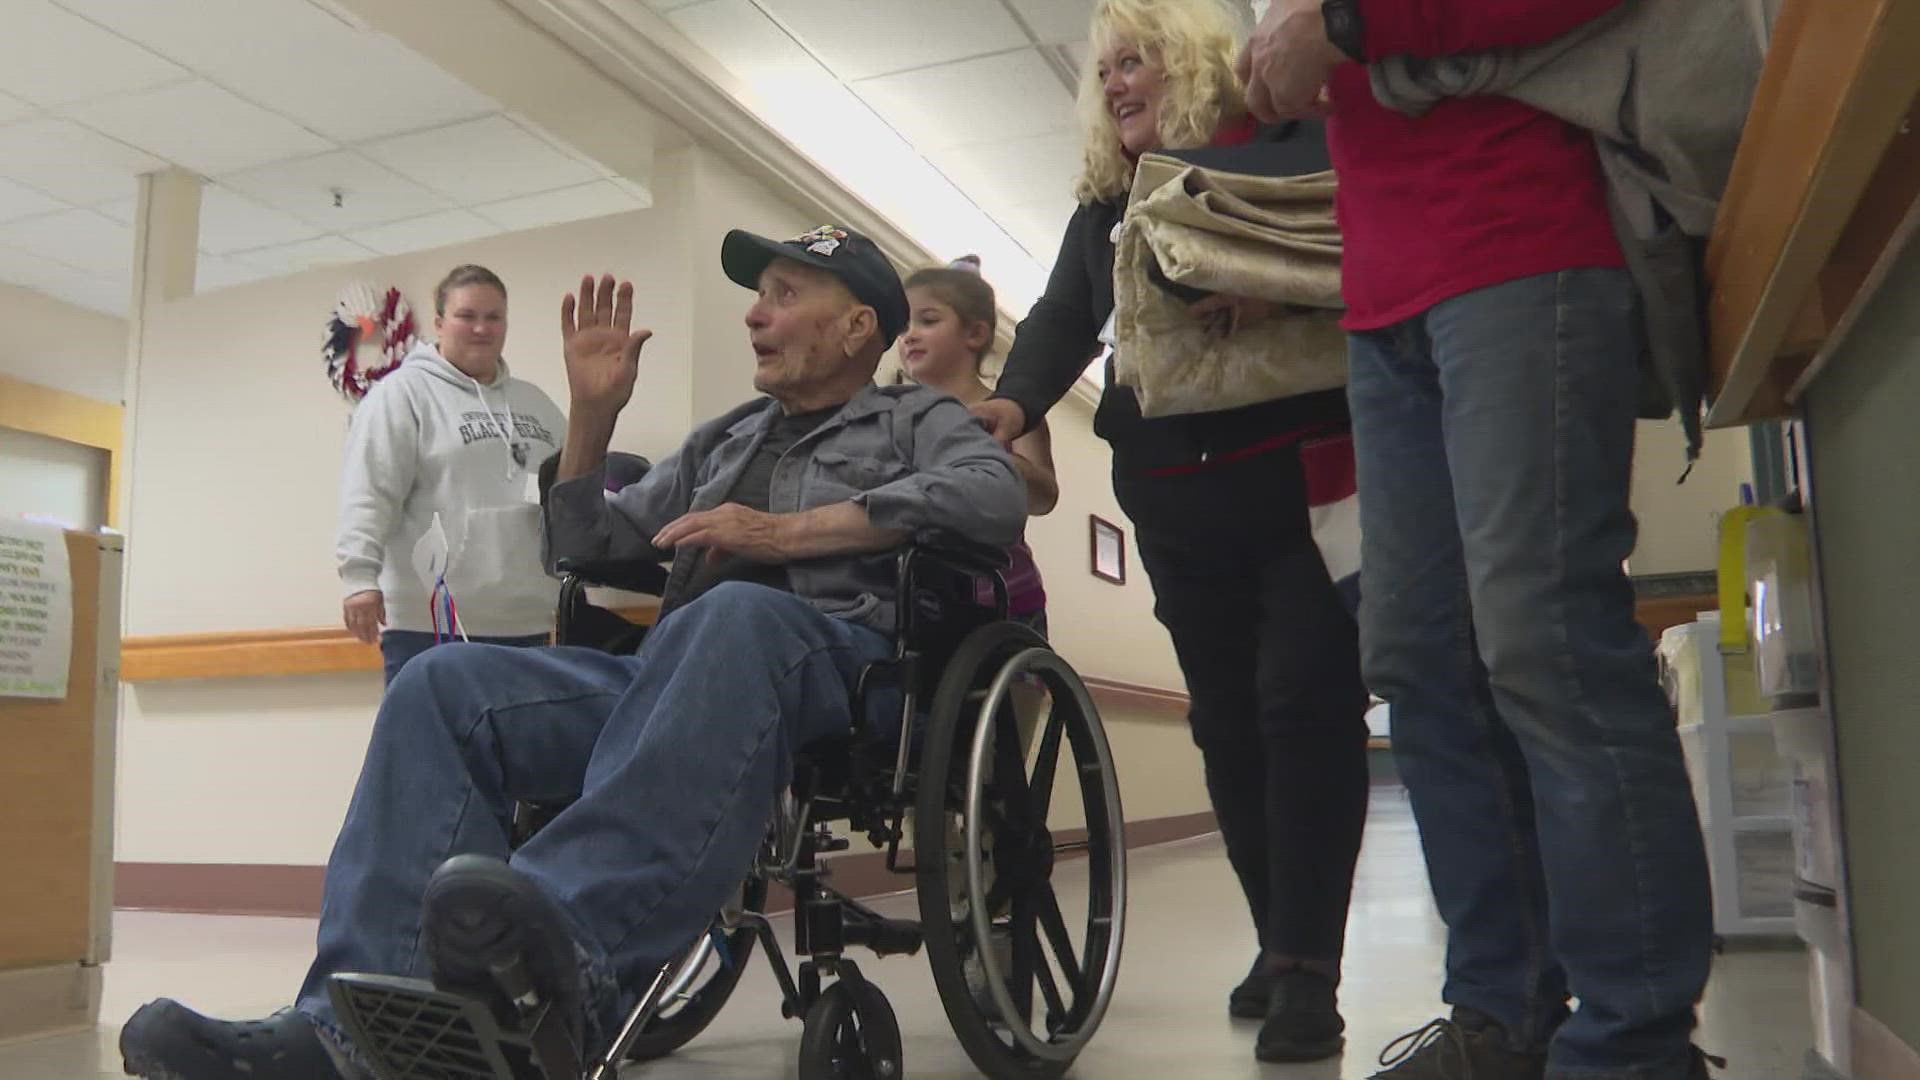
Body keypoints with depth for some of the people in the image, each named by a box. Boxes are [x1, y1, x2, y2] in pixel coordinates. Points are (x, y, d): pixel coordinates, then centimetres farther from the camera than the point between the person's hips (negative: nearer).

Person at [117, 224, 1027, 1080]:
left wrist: (783, 531, -10)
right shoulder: (720, 441, 33)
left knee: (737, 615, -39)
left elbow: (996, 494, -8)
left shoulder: (917, 420, 17)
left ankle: (576, 950, -57)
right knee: (441, 686, -16)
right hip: (673, 671, 6)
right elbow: (587, 548, 31)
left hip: (828, 658, -5)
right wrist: (593, 412, 17)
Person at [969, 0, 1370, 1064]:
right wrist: (1016, 399, -14)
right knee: (1228, 718, 7)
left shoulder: (1289, 137, 5)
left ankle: (1309, 967, -5)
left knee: (1304, 699, -11)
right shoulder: (1103, 203, 18)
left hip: (1304, 468, -5)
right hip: (1176, 496, 5)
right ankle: (1281, 944, 19)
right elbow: (1063, 317, 6)